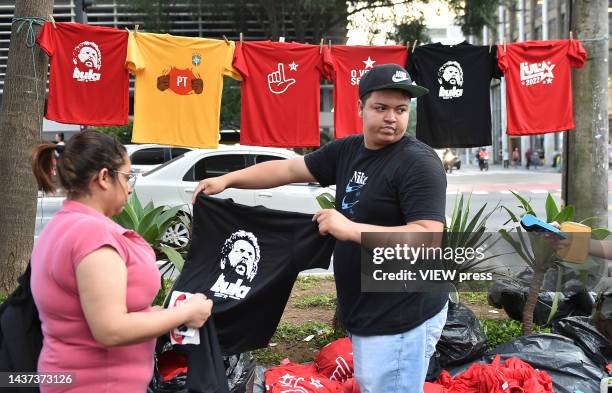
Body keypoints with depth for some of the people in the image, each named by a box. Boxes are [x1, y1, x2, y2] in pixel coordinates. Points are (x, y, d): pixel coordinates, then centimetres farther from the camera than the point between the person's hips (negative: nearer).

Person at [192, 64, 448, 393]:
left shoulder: (419, 163, -16)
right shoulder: (347, 150, 9)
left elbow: (430, 238, -25)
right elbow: (288, 169, 15)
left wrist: (350, 229, -27)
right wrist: (226, 180, 10)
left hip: (401, 319, -8)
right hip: (365, 315, 8)